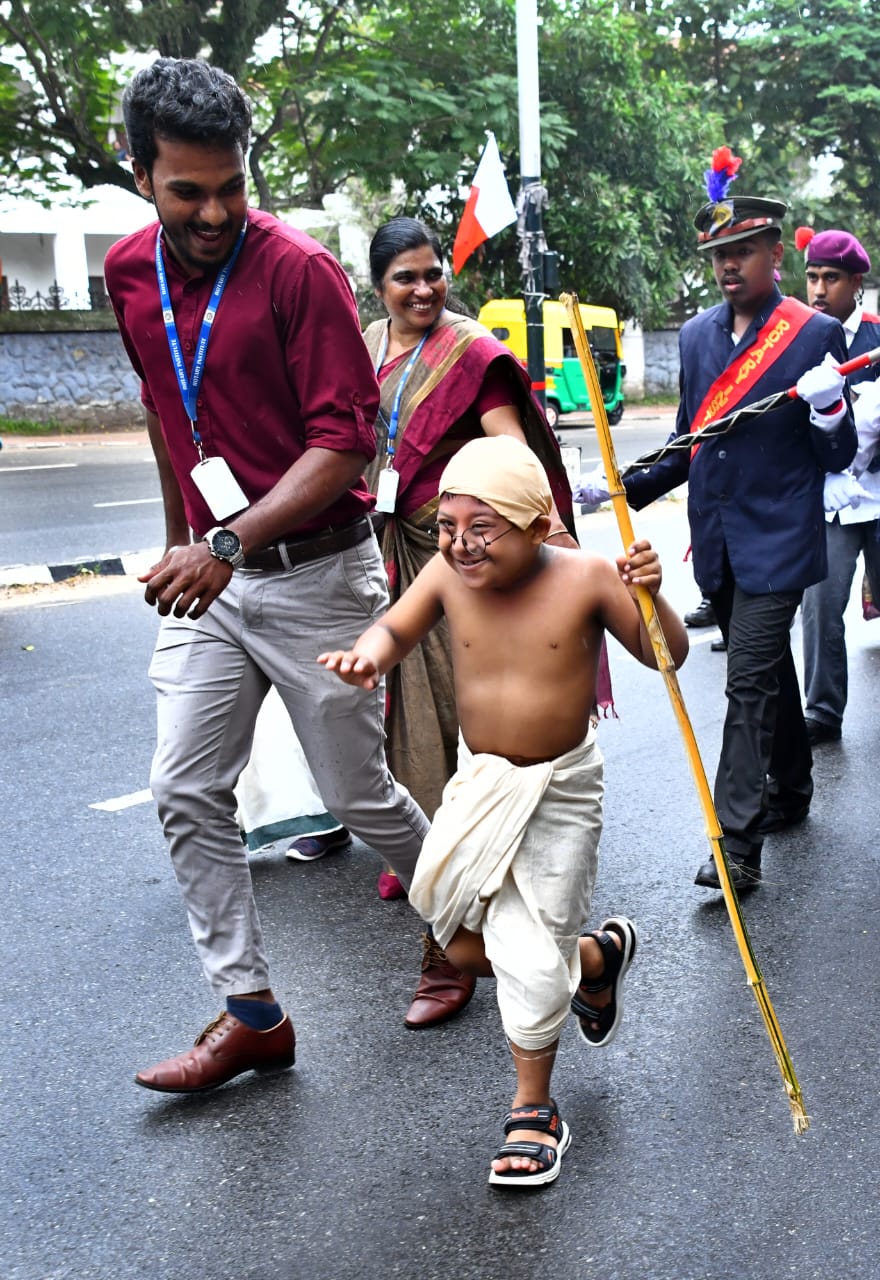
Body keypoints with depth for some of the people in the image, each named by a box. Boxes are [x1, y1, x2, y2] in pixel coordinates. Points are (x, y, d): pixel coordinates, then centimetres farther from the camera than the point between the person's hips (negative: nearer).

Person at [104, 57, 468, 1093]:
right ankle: (251, 1013, 15)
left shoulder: (299, 269, -14)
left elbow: (346, 440, -19)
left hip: (314, 571, -6)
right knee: (185, 792, 3)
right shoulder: (129, 272, 5)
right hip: (207, 574, 6)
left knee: (358, 794, 6)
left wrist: (229, 545, -27)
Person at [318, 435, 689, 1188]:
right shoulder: (447, 576, -11)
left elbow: (666, 656, -9)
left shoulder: (585, 580, -18)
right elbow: (397, 629, 2)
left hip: (560, 790, -4)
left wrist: (649, 596, -29)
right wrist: (372, 654, -21)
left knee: (530, 959, -3)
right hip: (479, 782, 4)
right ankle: (596, 958, 41)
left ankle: (533, 1112, 22)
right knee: (466, 948, 11)